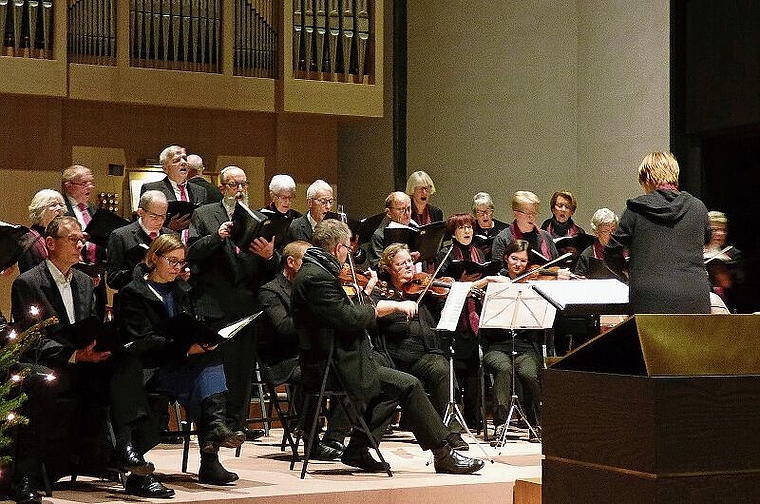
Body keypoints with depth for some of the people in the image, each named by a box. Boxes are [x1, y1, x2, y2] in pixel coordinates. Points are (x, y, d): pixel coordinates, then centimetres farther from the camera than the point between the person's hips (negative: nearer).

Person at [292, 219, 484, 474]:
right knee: (408, 385, -9)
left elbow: (346, 312, 17)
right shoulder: (317, 278, -19)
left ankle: (357, 451, 16)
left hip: (327, 364, 11)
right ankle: (443, 455, -2)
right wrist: (392, 306, -9)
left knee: (392, 385, 21)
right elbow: (348, 318, -23)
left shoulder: (314, 272, 14)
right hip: (333, 367, -11)